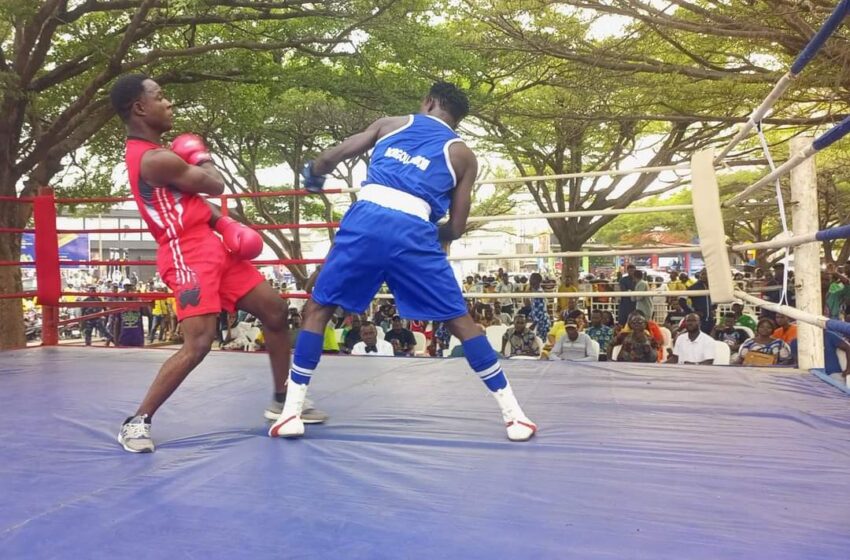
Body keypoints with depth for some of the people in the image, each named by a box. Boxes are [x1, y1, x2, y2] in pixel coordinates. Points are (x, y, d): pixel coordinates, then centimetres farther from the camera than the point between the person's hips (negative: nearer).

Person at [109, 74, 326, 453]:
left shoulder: (150, 152, 16)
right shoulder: (155, 159, -17)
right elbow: (215, 185, -11)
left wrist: (226, 225, 5)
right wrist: (201, 158, 10)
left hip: (211, 246, 10)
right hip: (187, 254, -10)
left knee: (275, 310, 10)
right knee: (198, 344, -18)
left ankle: (282, 401, 22)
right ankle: (137, 422, 0)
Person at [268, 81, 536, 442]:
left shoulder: (390, 124, 23)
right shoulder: (463, 155, 21)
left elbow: (328, 160, 18)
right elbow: (455, 229, 16)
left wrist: (312, 174, 41)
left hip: (364, 221, 1)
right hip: (414, 232, -1)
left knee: (318, 308, 19)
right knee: (461, 321, 12)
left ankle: (291, 412, 16)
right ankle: (514, 415, 14)